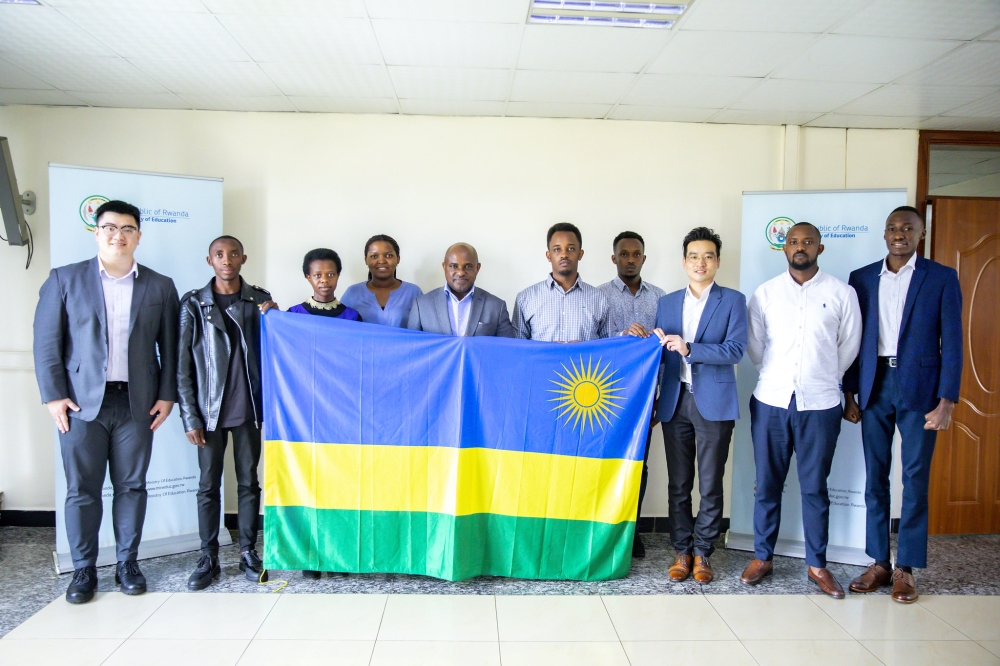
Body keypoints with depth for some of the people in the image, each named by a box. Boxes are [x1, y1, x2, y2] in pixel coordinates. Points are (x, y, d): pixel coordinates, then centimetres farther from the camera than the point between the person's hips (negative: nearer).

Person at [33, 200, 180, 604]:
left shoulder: (160, 287, 7)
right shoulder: (64, 279, 4)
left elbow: (170, 348, 8)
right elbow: (46, 342, 2)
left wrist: (167, 395, 1)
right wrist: (53, 396, -5)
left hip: (137, 403, 1)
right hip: (82, 403, -1)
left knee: (131, 486, 7)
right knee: (82, 489, 4)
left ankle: (127, 564, 20)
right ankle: (83, 570, 17)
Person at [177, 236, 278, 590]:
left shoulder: (260, 300, 4)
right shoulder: (193, 303, 0)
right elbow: (183, 365, -1)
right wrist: (190, 417, -5)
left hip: (248, 408, 1)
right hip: (210, 410, -1)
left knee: (249, 482, 9)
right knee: (209, 485, 7)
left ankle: (248, 552, 21)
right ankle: (208, 558, 19)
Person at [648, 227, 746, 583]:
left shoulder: (732, 300, 1)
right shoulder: (667, 303, 12)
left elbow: (736, 350, -10)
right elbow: (661, 353, 11)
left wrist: (689, 349, -19)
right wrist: (656, 343, -11)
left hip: (714, 402, -3)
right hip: (675, 402, 3)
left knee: (710, 484, 4)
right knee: (678, 484, 9)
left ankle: (703, 552, 18)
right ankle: (682, 550, 21)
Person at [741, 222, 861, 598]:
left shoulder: (842, 293, 2)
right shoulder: (765, 293, 5)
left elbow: (849, 346, 8)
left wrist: (822, 379, 12)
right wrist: (776, 377, 11)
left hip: (820, 404, -1)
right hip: (771, 401, 1)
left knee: (815, 487, 8)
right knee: (767, 484, 9)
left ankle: (817, 564, 22)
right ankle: (762, 557, 22)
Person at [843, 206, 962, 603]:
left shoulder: (942, 278, 1)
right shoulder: (862, 279, 8)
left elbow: (952, 343, -3)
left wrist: (947, 401, -9)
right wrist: (849, 395, 5)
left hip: (919, 388, -2)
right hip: (874, 387, 3)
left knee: (915, 478, 2)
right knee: (875, 477, 7)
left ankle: (905, 568, 13)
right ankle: (878, 563, 18)